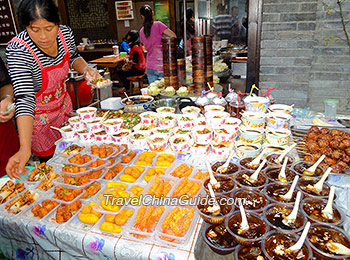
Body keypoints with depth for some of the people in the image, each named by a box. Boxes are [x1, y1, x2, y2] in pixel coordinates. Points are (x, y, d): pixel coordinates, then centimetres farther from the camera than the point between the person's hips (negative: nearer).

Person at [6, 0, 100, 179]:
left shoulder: (65, 33, -16)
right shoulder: (18, 50, -32)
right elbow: (24, 99, -38)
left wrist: (86, 69, -17)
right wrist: (25, 149, -46)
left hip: (63, 104, 6)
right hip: (37, 117, -5)